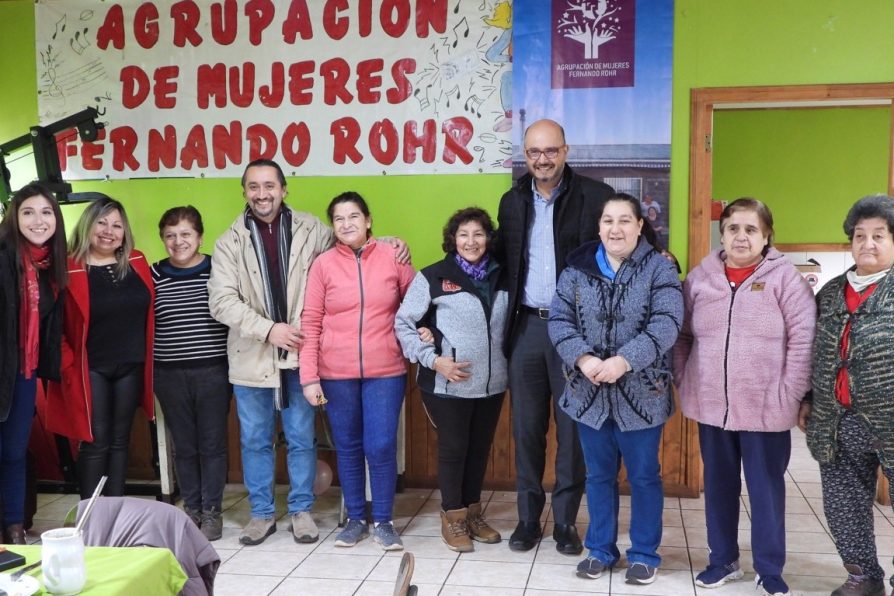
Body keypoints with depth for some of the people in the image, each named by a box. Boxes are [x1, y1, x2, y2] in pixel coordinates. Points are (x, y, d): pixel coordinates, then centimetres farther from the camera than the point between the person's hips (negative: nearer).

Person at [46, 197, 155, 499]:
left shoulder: (137, 263, 4)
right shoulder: (69, 269, -10)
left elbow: (149, 312, 12)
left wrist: (148, 355, 9)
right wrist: (67, 364, -15)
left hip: (131, 365, 4)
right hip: (90, 367, -4)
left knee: (120, 440, 12)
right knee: (95, 442, -1)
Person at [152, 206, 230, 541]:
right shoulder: (154, 275, 3)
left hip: (213, 371, -2)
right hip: (170, 374, 2)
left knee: (212, 444, 5)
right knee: (184, 445, 11)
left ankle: (211, 511, 17)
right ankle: (191, 508, 25)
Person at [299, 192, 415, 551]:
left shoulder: (393, 257, 1)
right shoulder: (323, 264, 0)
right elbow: (310, 323, -1)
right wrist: (309, 377, -5)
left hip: (385, 371, 0)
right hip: (336, 373, 1)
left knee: (381, 446, -1)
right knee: (348, 447, 10)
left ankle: (383, 521, 17)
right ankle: (355, 519, 26)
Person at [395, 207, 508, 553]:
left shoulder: (501, 277, 7)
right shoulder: (433, 277, -7)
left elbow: (510, 324, 15)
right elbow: (403, 324, -6)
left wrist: (509, 360, 0)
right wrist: (432, 359, -14)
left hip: (491, 383, 5)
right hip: (448, 384, -4)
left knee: (480, 448, 14)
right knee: (453, 449, 6)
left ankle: (473, 512, 31)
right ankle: (453, 517, 22)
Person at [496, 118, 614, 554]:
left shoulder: (595, 197, -4)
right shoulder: (512, 201, 10)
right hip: (527, 326, 4)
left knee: (572, 428, 6)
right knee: (526, 427, 9)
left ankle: (566, 521, 19)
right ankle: (528, 516, 23)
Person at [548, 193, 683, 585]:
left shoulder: (659, 268, -5)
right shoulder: (577, 269, 3)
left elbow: (666, 323, -15)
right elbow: (559, 320, -2)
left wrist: (623, 361, -26)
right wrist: (583, 359, -19)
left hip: (640, 394, -2)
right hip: (589, 392, 3)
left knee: (644, 476, 10)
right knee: (598, 475, 15)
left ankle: (644, 554, 26)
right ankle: (600, 549, 30)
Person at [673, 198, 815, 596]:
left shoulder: (785, 277, -6)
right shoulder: (700, 276, 4)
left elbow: (803, 339, -9)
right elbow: (682, 335, 10)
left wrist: (791, 395, -13)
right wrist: (683, 381, 2)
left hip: (766, 410, -3)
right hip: (711, 407, 3)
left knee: (766, 490, 8)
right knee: (718, 486, 15)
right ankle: (723, 560, 33)